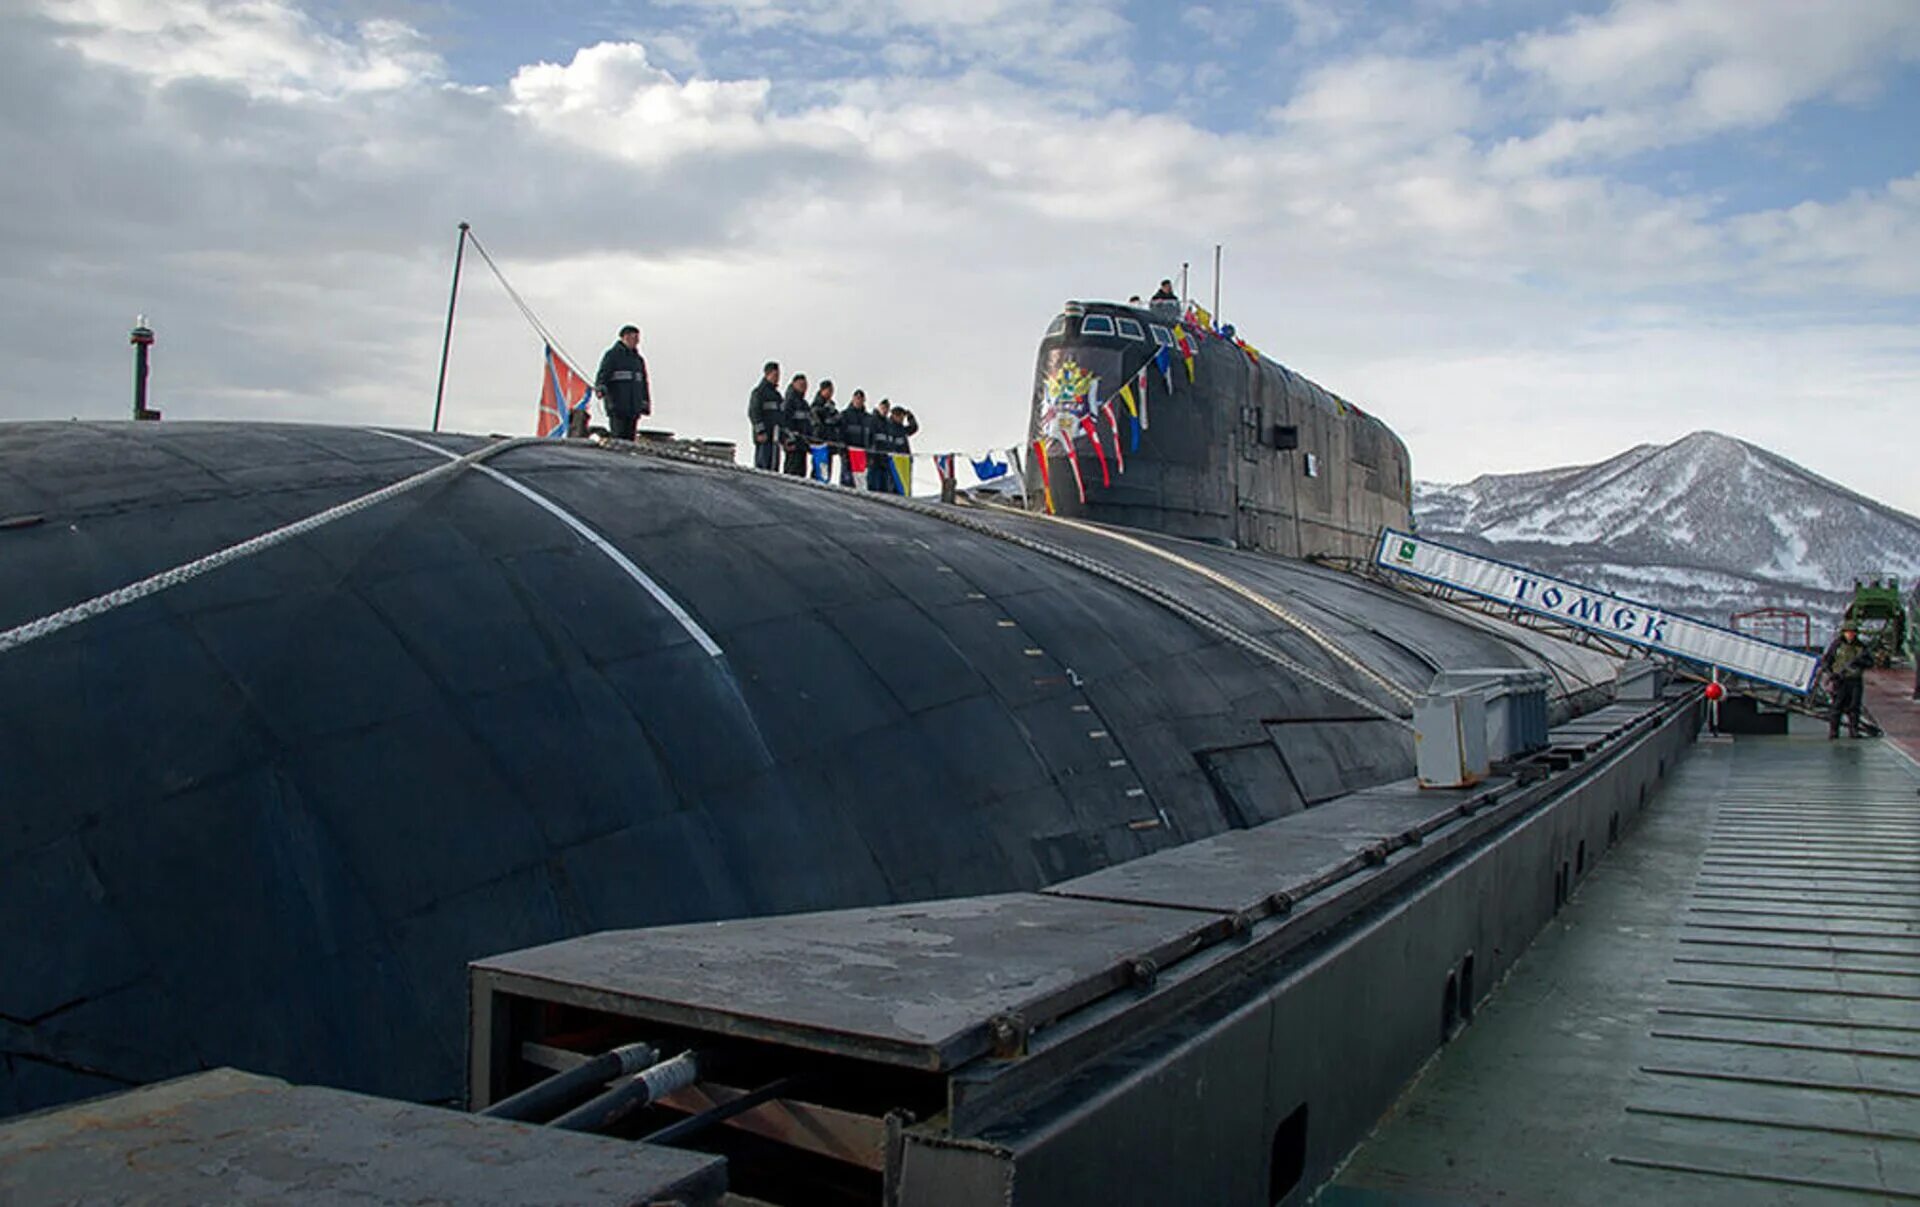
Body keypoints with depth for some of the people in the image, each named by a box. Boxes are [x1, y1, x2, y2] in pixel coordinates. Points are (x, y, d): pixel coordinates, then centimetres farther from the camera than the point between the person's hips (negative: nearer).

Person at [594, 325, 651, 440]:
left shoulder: (638, 359, 19)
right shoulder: (612, 355, -1)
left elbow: (643, 382, 24)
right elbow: (602, 374, -12)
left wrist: (646, 403, 19)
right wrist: (600, 389, -31)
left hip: (633, 407, 6)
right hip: (616, 406, -6)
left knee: (629, 438, 4)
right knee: (618, 437, -12)